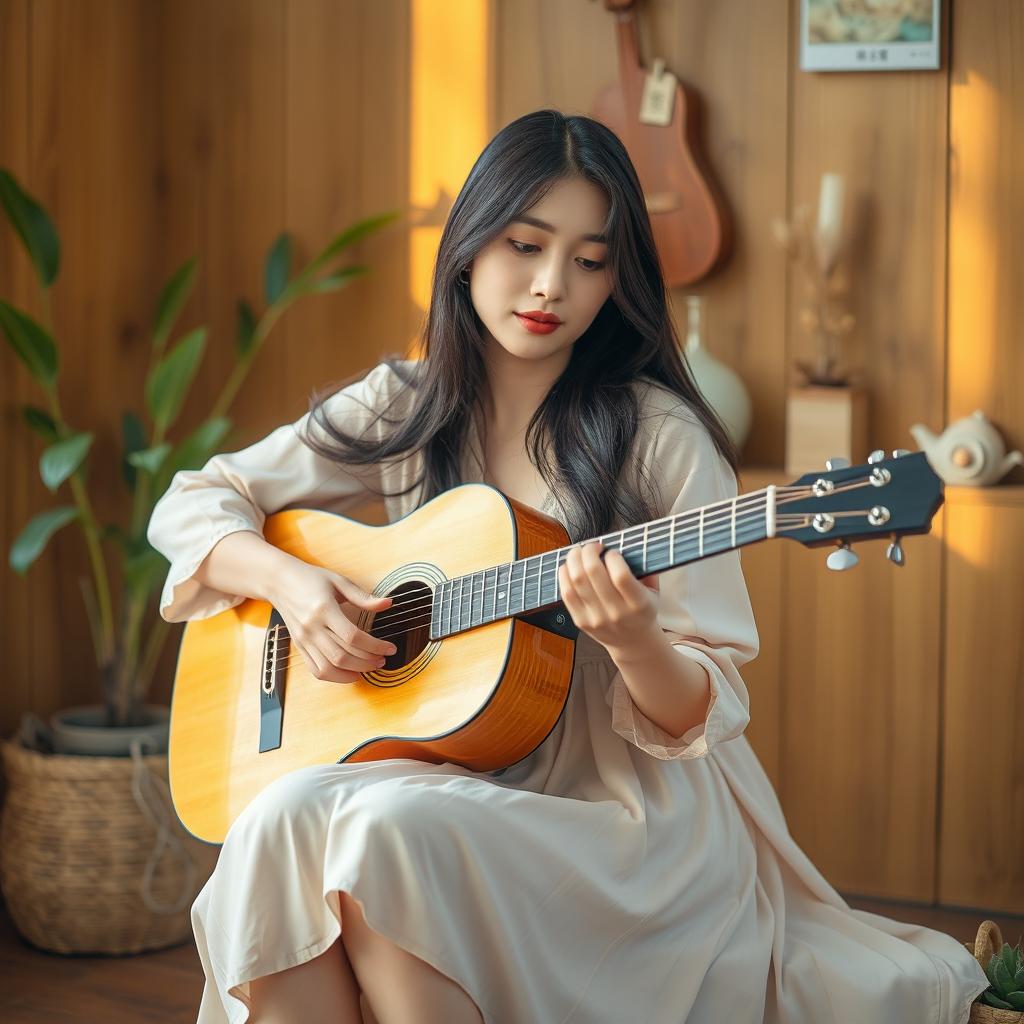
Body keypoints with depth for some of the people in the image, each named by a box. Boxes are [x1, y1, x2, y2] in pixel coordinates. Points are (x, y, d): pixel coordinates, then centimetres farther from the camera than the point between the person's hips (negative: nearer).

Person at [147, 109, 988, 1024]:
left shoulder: (661, 440, -5)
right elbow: (191, 505, 13)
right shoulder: (401, 410, 8)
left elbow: (704, 717, -5)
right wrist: (290, 581, -7)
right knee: (287, 820, -29)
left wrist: (631, 642, -27)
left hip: (637, 810, -3)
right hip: (460, 782, 4)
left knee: (387, 830, -32)